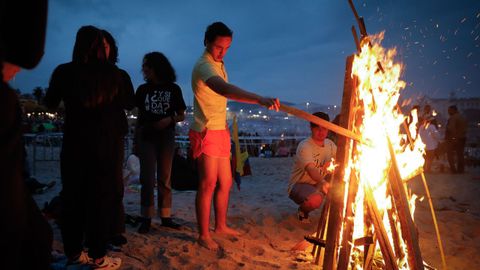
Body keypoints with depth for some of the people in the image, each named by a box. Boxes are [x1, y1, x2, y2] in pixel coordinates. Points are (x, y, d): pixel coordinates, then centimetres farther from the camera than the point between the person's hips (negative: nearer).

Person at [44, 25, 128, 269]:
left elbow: (50, 104, 11)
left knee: (72, 197, 13)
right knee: (102, 197, 7)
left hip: (74, 143, 1)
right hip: (107, 143, -1)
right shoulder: (112, 72, -5)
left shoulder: (64, 71, -4)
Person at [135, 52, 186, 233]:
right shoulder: (143, 89, 8)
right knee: (147, 178, -2)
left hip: (166, 136, -1)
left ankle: (165, 216, 11)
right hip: (146, 136, 1)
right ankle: (146, 218, 2)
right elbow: (139, 115, 10)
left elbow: (181, 116, 5)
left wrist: (169, 119, -15)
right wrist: (136, 138, 4)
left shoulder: (173, 89, 3)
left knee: (164, 178, 5)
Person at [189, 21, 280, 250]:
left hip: (220, 131, 9)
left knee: (225, 182, 14)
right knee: (208, 184, -4)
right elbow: (225, 89, -38)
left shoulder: (218, 64, 15)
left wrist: (224, 127, 17)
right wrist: (260, 100, -52)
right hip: (206, 132, -9)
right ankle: (204, 235, 9)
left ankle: (221, 225, 29)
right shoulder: (204, 65, -18)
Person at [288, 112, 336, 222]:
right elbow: (311, 170, -39)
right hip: (299, 185, -7)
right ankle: (303, 209, -2)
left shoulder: (329, 144, 1)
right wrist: (323, 182, -57)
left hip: (318, 184, 7)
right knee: (315, 200, -38)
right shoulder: (304, 146, -23)